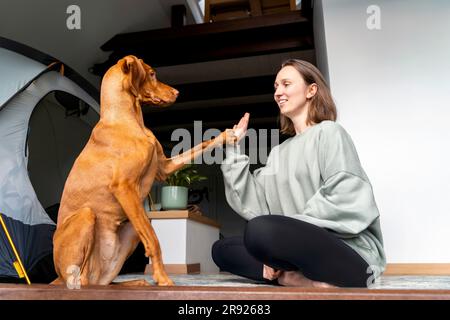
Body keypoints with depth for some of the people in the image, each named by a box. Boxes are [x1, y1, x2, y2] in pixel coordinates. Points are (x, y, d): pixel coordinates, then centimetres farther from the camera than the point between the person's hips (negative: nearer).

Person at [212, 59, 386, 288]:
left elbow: (346, 201, -14)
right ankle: (307, 280, -15)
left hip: (350, 253, -9)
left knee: (261, 230, -33)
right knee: (222, 249, 2)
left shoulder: (328, 132, 1)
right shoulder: (279, 152, 20)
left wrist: (287, 232, -17)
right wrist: (233, 150, 7)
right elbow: (255, 207, 7)